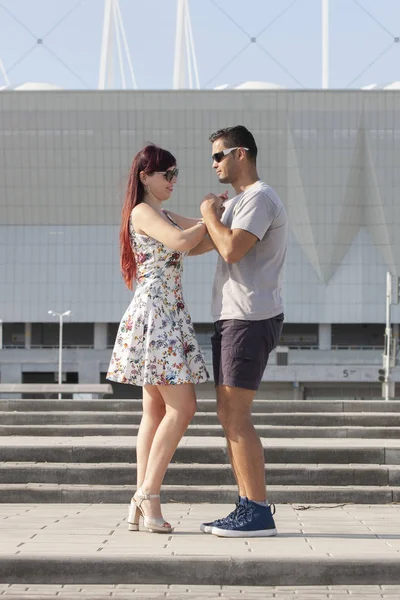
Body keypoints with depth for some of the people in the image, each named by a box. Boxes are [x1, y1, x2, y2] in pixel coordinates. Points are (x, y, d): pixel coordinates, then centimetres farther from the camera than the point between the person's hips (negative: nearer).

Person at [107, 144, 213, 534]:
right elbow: (181, 242, -24)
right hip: (154, 314, -10)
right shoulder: (143, 213, -8)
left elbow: (202, 232, 23)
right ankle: (149, 497, -14)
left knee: (156, 411, 6)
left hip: (168, 317, 10)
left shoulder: (164, 215, 22)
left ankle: (141, 503, 6)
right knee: (182, 406, -14)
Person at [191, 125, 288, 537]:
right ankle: (248, 507, 12)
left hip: (250, 319, -10)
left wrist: (209, 213, -9)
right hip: (230, 318, 10)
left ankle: (259, 513, -12)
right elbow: (197, 245, 33)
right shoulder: (236, 204, 22)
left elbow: (231, 250, -23)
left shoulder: (260, 198, -11)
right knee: (228, 415, 9)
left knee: (236, 416, -13)